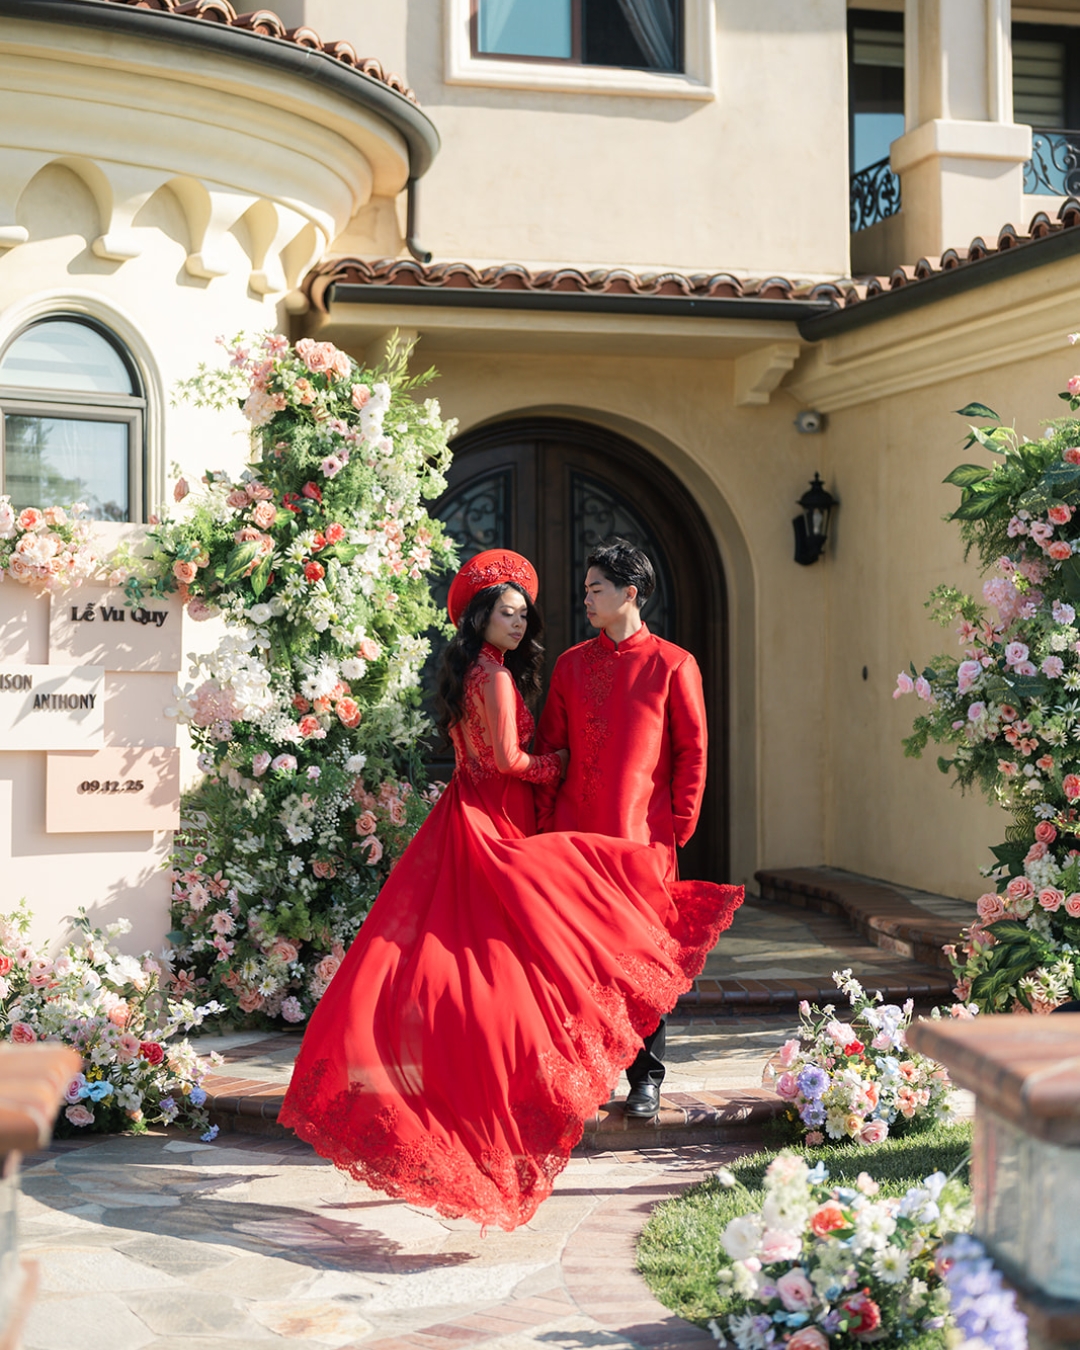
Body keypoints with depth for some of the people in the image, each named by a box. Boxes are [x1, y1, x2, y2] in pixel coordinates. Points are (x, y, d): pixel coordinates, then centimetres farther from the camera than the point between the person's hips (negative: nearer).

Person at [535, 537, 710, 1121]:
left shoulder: (673, 665, 1)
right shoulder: (570, 664, 11)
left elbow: (693, 751, 2)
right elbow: (549, 745, 13)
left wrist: (678, 826, -3)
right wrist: (547, 820, 5)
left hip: (644, 837, -3)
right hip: (574, 836, 3)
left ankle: (646, 1078, 13)